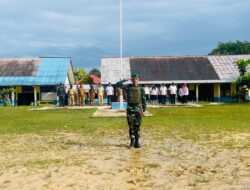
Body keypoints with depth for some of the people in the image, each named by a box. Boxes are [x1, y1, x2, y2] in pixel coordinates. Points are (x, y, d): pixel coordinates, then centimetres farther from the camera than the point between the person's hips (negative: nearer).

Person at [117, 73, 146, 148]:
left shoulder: (141, 89, 4)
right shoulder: (128, 87, 4)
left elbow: (143, 100, 4)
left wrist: (144, 110, 0)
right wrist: (125, 80, -7)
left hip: (138, 109, 0)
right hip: (130, 109, 0)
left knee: (137, 126, 3)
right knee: (131, 126, 1)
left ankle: (136, 142, 11)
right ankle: (132, 142, 11)